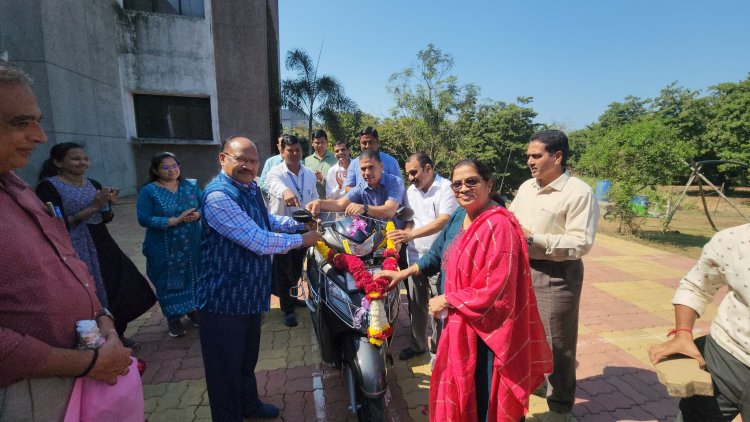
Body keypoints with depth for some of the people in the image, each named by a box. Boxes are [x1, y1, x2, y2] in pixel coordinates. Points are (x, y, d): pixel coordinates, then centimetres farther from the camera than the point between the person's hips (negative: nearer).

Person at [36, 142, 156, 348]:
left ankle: (117, 334, 29)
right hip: (76, 251, -7)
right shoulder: (48, 186, -10)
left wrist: (108, 205, -7)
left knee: (122, 289, 11)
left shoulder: (93, 184, 9)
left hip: (102, 245, 7)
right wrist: (93, 207, -21)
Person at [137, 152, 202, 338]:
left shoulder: (191, 185, 4)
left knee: (192, 277, 13)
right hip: (164, 249, -3)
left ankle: (191, 309, 35)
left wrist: (197, 215, -18)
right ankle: (173, 317, 27)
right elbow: (144, 219, -15)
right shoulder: (148, 191, -7)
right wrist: (175, 220, -23)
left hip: (191, 245, 3)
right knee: (169, 281, 9)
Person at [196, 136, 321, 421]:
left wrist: (299, 223, 7)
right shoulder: (218, 195, -27)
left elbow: (267, 220, 21)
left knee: (248, 357, 28)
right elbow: (260, 241, -29)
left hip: (249, 293, 10)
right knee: (226, 367, 12)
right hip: (223, 298, -9)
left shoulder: (251, 187, 5)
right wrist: (302, 240, -16)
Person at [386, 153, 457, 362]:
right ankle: (417, 344, 32)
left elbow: (443, 221, -22)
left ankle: (438, 348, 24)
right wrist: (403, 236, -4)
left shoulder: (446, 188, -11)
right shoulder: (411, 191, 12)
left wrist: (411, 234, -30)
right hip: (415, 255, 6)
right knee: (415, 304, 15)